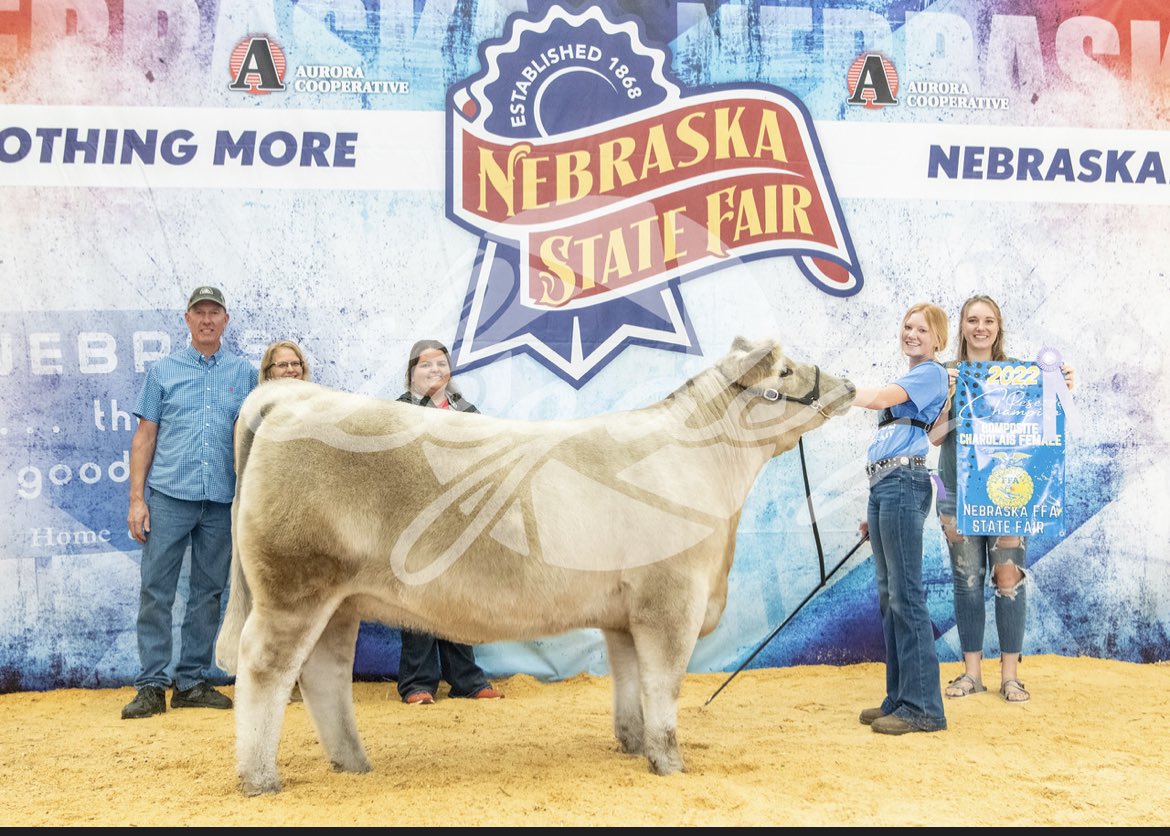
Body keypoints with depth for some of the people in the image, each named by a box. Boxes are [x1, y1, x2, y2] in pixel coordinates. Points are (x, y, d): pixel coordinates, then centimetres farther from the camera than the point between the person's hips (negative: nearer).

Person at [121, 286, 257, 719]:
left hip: (222, 501, 2)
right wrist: (137, 498, -3)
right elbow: (145, 435, 6)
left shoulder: (244, 373, 11)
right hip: (169, 495, -1)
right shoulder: (163, 371, 9)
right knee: (156, 591, -4)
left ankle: (192, 682, 15)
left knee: (208, 594, 6)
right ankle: (151, 686, 1)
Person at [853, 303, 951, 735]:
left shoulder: (932, 373, -1)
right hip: (883, 486, 9)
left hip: (903, 485, -9)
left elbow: (878, 398, -18)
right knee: (888, 596, 9)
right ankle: (898, 699, 15)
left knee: (905, 594, -10)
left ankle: (923, 707, -6)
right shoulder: (904, 383, 25)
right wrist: (872, 511, 21)